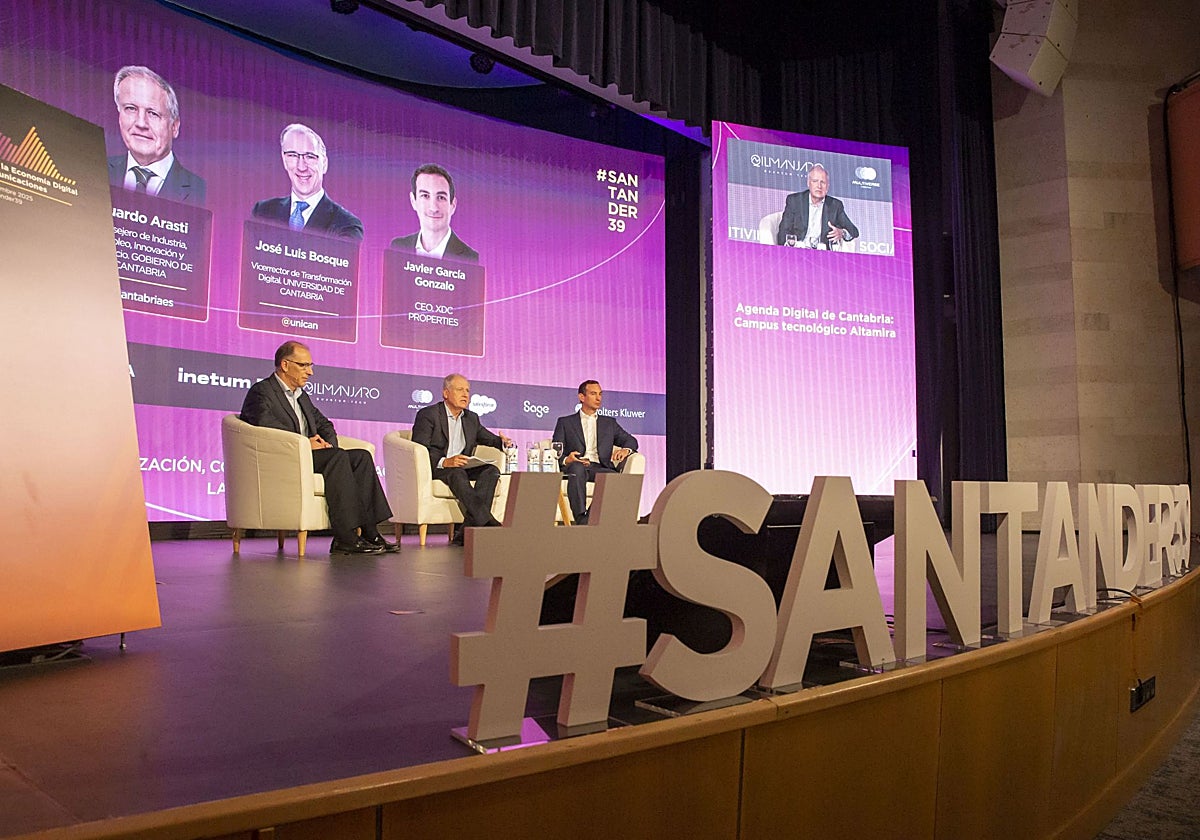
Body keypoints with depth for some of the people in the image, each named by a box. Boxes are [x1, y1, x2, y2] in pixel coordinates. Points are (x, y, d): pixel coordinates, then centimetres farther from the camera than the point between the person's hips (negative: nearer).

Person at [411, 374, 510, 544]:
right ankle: (488, 524, -45)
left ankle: (466, 533, -35)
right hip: (434, 469, -6)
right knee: (457, 473, -37)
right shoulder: (427, 415, -2)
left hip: (462, 468, 6)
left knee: (491, 471, -23)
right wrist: (444, 462, -29)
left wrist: (503, 442, -3)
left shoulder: (472, 418, 19)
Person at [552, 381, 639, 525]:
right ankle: (582, 520, -45)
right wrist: (566, 460, -15)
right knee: (577, 468, -38)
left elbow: (630, 440, 19)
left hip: (600, 467, 2)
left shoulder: (609, 423, 27)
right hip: (576, 466, -2)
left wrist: (626, 449, -7)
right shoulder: (565, 422, 19)